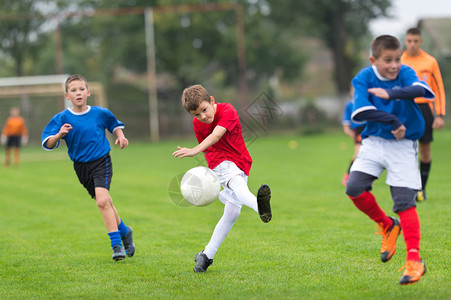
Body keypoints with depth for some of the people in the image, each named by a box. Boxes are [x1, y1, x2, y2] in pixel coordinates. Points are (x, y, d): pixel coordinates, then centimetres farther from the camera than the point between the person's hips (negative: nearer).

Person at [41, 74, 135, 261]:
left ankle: (116, 244, -16)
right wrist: (59, 135, -32)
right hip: (81, 167, 2)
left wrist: (120, 136, 2)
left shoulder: (100, 113, -4)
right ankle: (123, 230, 38)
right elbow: (47, 144, -14)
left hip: (101, 162, -2)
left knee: (102, 200, -22)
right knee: (104, 202, 13)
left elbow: (114, 123, 19)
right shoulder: (62, 118, -7)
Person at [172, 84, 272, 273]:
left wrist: (195, 151, -52)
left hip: (240, 164, 0)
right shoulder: (197, 124, -1)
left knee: (232, 211, -9)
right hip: (220, 163, 0)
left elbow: (216, 135, -36)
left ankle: (207, 255, 3)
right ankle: (259, 207, -70)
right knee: (236, 181, -35)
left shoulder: (227, 111, -17)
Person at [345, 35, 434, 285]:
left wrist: (391, 93, -39)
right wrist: (393, 121, -24)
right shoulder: (364, 78, -5)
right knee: (354, 187, -15)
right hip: (374, 141, 2)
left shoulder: (405, 74, -8)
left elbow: (423, 91, -29)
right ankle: (387, 226, 11)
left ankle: (414, 261, -6)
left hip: (403, 145, -2)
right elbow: (359, 111, -20)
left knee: (404, 201, -9)